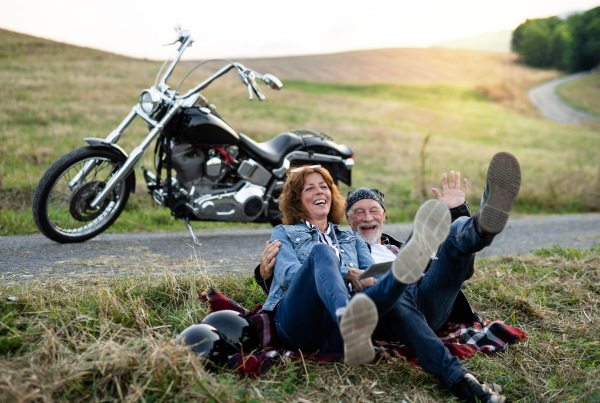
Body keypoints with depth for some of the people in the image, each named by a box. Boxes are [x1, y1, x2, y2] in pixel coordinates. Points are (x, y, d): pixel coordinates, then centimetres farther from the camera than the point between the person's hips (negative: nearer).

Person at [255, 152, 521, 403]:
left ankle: (485, 223, -54)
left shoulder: (402, 249, 42)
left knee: (458, 233, -17)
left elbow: (460, 269, 35)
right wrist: (266, 273, -5)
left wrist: (456, 211, 26)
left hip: (427, 302, 4)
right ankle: (456, 378, -52)